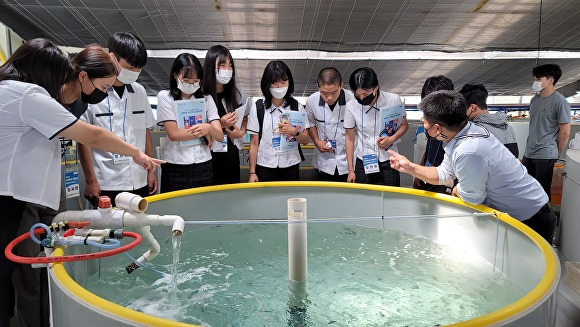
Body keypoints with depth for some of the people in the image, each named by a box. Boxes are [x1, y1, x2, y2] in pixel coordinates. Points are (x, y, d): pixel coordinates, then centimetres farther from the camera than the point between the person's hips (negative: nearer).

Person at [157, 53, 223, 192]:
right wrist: (204, 132, -6)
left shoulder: (206, 99, 7)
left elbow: (219, 136, -4)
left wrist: (209, 128, -25)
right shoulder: (165, 97, -1)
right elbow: (173, 134, -12)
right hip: (175, 167, -2)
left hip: (203, 166, 3)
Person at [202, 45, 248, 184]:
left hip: (231, 156, 5)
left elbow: (245, 118, 19)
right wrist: (220, 125, -20)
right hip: (207, 157, -4)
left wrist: (241, 132, -1)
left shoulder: (237, 94, 3)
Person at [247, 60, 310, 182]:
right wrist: (252, 172, -3)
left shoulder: (296, 106, -1)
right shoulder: (257, 107, -6)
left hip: (290, 167, 2)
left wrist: (294, 132, -17)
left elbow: (305, 140, 3)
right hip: (264, 167, -1)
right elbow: (254, 143, -2)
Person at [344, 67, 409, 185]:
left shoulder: (393, 100, -10)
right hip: (363, 163, 1)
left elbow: (404, 125, 4)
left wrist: (391, 139, -18)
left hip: (388, 162, 0)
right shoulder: (351, 106, -8)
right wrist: (350, 170, 1)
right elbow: (350, 138, 0)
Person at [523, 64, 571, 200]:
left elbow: (565, 132, -10)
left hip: (545, 156, -7)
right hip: (529, 153, 7)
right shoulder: (535, 100, 10)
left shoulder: (560, 102, -12)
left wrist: (557, 153, -1)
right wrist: (531, 144, 18)